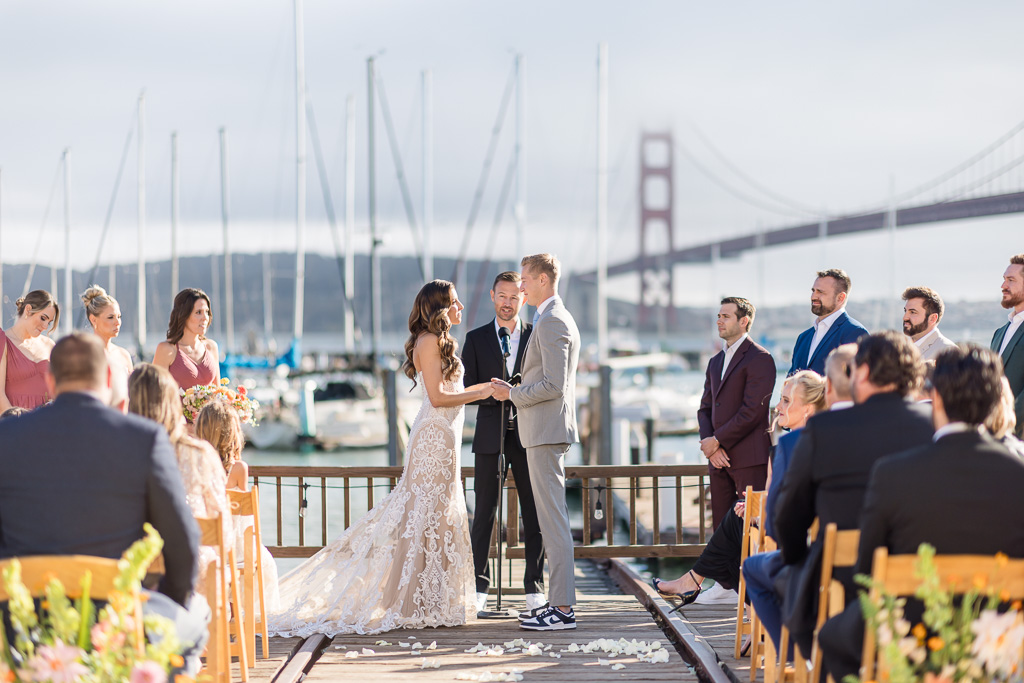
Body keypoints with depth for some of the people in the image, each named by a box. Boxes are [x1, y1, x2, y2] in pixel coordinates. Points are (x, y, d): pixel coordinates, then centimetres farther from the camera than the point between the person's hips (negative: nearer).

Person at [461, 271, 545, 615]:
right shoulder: (476, 338, 7)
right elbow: (466, 391, 3)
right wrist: (495, 392, -15)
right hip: (490, 435, 0)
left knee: (534, 514, 2)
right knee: (484, 513, 0)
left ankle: (534, 587, 10)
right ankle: (479, 587, 8)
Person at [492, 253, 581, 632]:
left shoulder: (552, 322, -15)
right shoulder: (558, 318, 19)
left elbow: (553, 385, -22)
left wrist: (513, 394, -10)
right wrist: (514, 390, 15)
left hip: (546, 430, -11)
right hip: (548, 430, 11)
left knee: (552, 518, -9)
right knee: (552, 517, 13)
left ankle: (562, 608, -8)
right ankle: (561, 599, 17)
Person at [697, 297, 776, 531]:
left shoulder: (760, 359, -6)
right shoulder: (715, 361, 20)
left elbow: (752, 411, -14)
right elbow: (705, 408, 17)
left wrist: (717, 441, -11)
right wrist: (710, 445, -1)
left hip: (749, 459, -8)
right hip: (719, 459, 8)